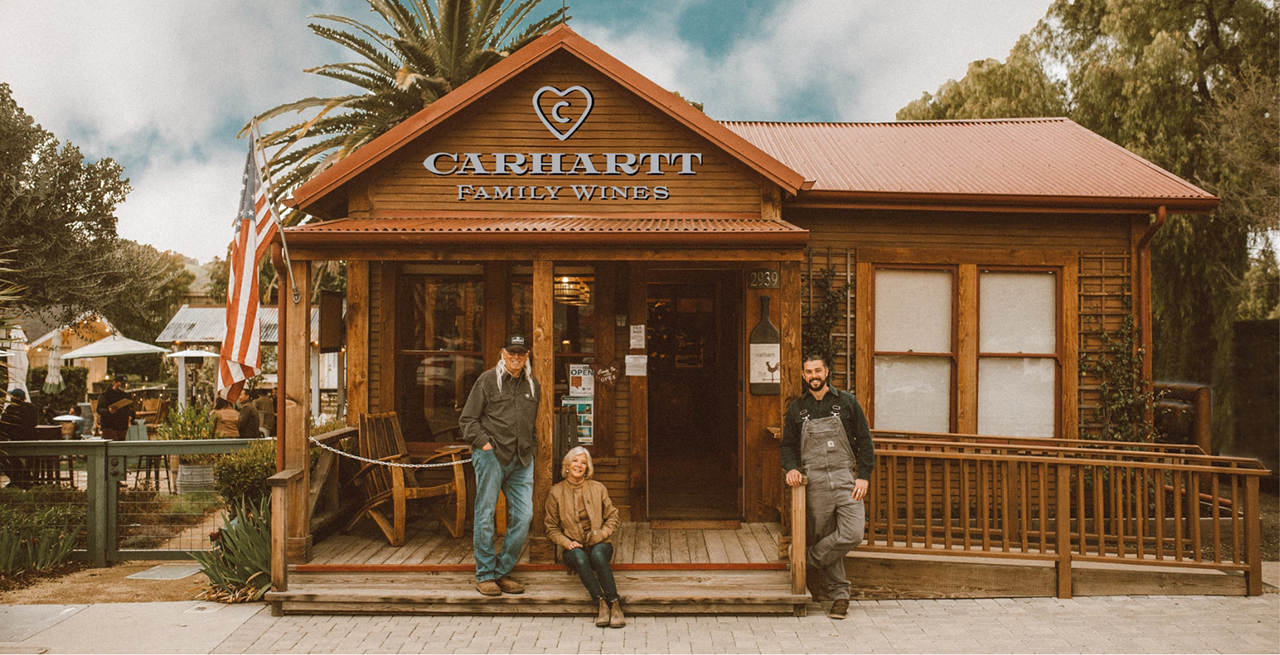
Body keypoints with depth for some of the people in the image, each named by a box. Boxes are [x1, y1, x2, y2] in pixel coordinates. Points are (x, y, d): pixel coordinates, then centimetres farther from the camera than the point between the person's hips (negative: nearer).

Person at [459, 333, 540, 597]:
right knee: (486, 515, 0)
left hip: (521, 459, 5)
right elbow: (467, 419, 0)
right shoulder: (488, 380, 0)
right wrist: (484, 443, -10)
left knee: (523, 516, 0)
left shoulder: (532, 385, 15)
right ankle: (485, 574, 11)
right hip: (492, 456, -5)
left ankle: (503, 571, 14)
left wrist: (530, 446, 15)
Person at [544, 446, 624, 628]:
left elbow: (612, 517, 12)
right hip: (573, 548, 0)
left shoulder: (598, 488, 7)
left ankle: (615, 605, -38)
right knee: (580, 557, -36)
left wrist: (602, 534, -7)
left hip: (598, 544, 0)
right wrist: (567, 543, -10)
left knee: (598, 555, -35)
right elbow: (551, 528, 8)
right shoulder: (556, 492, 4)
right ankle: (601, 603, -39)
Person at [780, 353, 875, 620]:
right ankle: (840, 595, 15)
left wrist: (863, 476, -2)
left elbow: (864, 440, 6)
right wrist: (791, 468, -4)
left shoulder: (846, 402, 5)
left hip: (845, 478, -1)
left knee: (852, 534, -15)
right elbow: (788, 445, 16)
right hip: (815, 483, 1)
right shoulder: (797, 408, 10)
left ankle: (809, 558, 7)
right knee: (825, 536, 3)